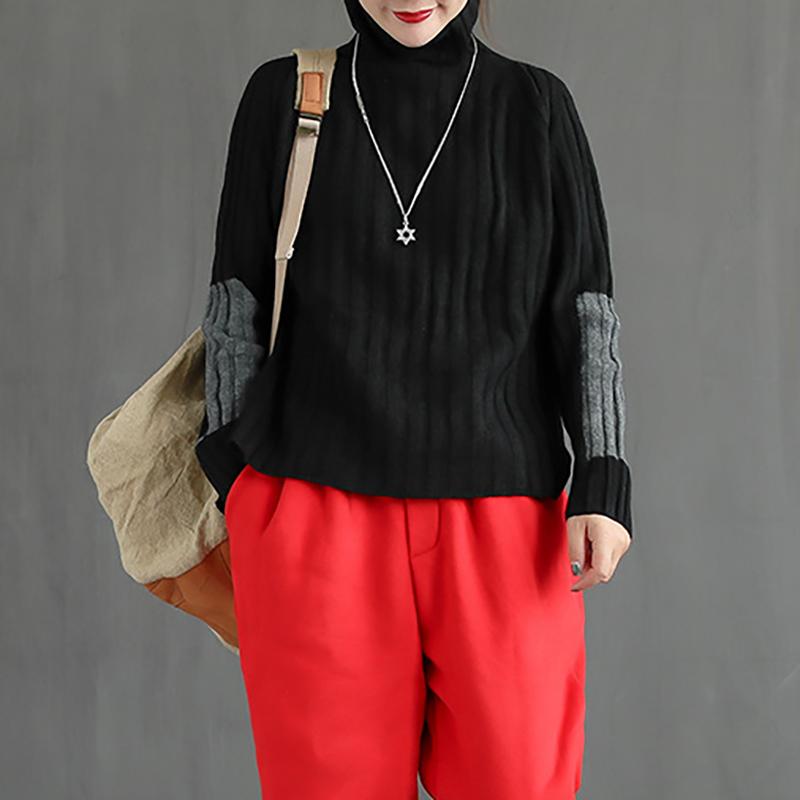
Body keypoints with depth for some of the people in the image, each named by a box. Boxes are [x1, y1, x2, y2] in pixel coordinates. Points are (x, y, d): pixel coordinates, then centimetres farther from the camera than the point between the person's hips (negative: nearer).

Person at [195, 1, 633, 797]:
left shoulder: (536, 106, 6)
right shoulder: (282, 96, 7)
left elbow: (585, 307, 5)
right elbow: (238, 297, 9)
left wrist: (603, 484, -3)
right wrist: (229, 469, 6)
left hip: (500, 516, 0)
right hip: (315, 512, 0)